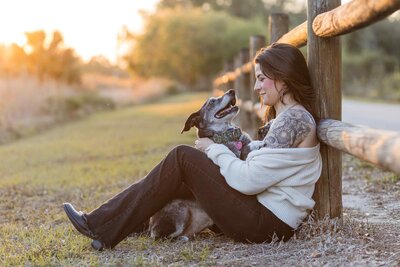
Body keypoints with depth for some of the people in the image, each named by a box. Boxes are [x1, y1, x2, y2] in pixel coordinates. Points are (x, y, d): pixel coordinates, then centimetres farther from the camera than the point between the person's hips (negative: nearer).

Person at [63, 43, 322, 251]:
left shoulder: (293, 119, -16)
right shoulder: (288, 116, 16)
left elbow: (249, 180, -22)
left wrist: (214, 150, -8)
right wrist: (220, 148, 4)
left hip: (268, 223, -10)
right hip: (266, 211, 10)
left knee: (183, 157, -11)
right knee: (185, 171, 8)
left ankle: (103, 228, -5)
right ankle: (104, 224, 8)